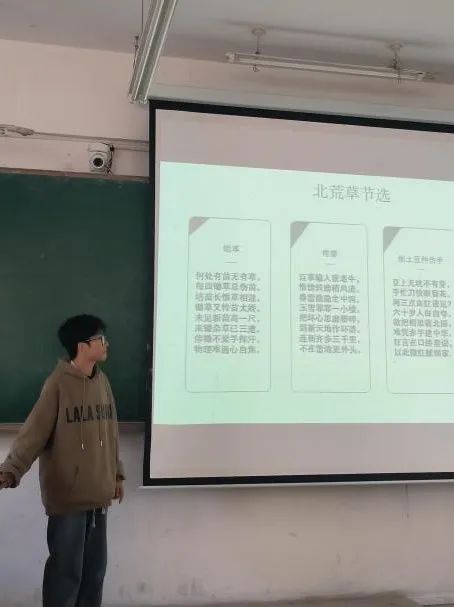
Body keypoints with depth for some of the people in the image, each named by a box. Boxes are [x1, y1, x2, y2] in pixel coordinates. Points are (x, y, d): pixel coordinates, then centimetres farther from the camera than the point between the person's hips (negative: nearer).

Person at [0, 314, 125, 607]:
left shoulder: (102, 381, 8)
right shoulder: (58, 384, -14)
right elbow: (34, 432, -18)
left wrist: (116, 473, 20)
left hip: (97, 493, 7)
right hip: (67, 495, -7)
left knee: (95, 567, 15)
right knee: (66, 570, 2)